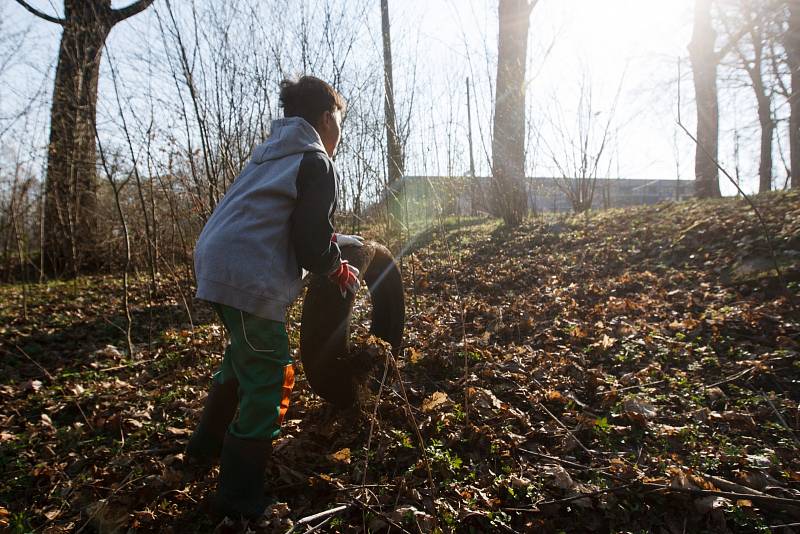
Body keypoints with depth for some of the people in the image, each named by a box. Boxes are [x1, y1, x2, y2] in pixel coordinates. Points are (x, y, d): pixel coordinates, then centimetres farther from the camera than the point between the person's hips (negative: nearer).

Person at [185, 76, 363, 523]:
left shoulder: (273, 153, 22)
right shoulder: (316, 163, -7)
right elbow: (312, 245, -13)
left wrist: (342, 242, 27)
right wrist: (341, 271, 6)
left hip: (219, 264, 10)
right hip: (251, 279, -10)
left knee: (244, 357, 28)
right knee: (271, 379, -1)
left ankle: (206, 447, 45)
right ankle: (241, 501, 9)